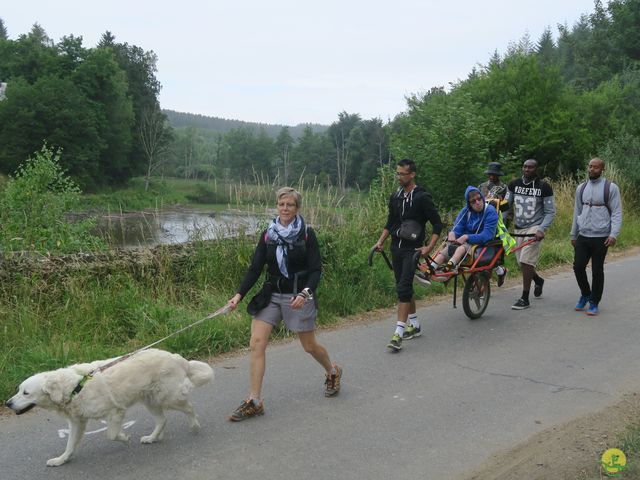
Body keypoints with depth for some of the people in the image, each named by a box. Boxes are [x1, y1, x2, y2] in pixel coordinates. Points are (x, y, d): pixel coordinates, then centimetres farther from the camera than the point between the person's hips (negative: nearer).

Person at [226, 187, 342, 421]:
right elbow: (255, 268, 1)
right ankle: (254, 402, -3)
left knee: (309, 346, 9)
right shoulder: (268, 234, 3)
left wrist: (305, 293, -25)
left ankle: (333, 372, 42)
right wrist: (239, 294, -11)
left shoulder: (306, 234, -7)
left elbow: (316, 269, -9)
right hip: (271, 295, 3)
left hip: (298, 297, -3)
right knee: (256, 344, -10)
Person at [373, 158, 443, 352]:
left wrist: (429, 247, -16)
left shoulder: (422, 197, -10)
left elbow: (437, 224, -8)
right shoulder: (395, 197, 10)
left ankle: (399, 332, -14)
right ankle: (415, 326, 28)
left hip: (413, 249, -7)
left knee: (403, 288, -15)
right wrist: (380, 241, 7)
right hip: (396, 248, 7)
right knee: (404, 287, 14)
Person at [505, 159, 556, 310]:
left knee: (526, 261, -15)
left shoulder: (544, 187, -6)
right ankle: (538, 280, 44)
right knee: (521, 262, 12)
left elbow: (550, 212, -4)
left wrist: (541, 230, -17)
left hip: (534, 227, -5)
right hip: (518, 228, 5)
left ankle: (524, 298, -6)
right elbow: (506, 205, 10)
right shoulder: (514, 184, 4)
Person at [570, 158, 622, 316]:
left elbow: (617, 213, -7)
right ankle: (585, 294, 23)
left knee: (597, 271, 3)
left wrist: (613, 234, -17)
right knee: (578, 266, -2)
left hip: (600, 237, -4)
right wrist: (573, 235, 15)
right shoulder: (581, 188, 11)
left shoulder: (611, 188, -3)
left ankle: (594, 303, 15)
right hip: (582, 236, 4)